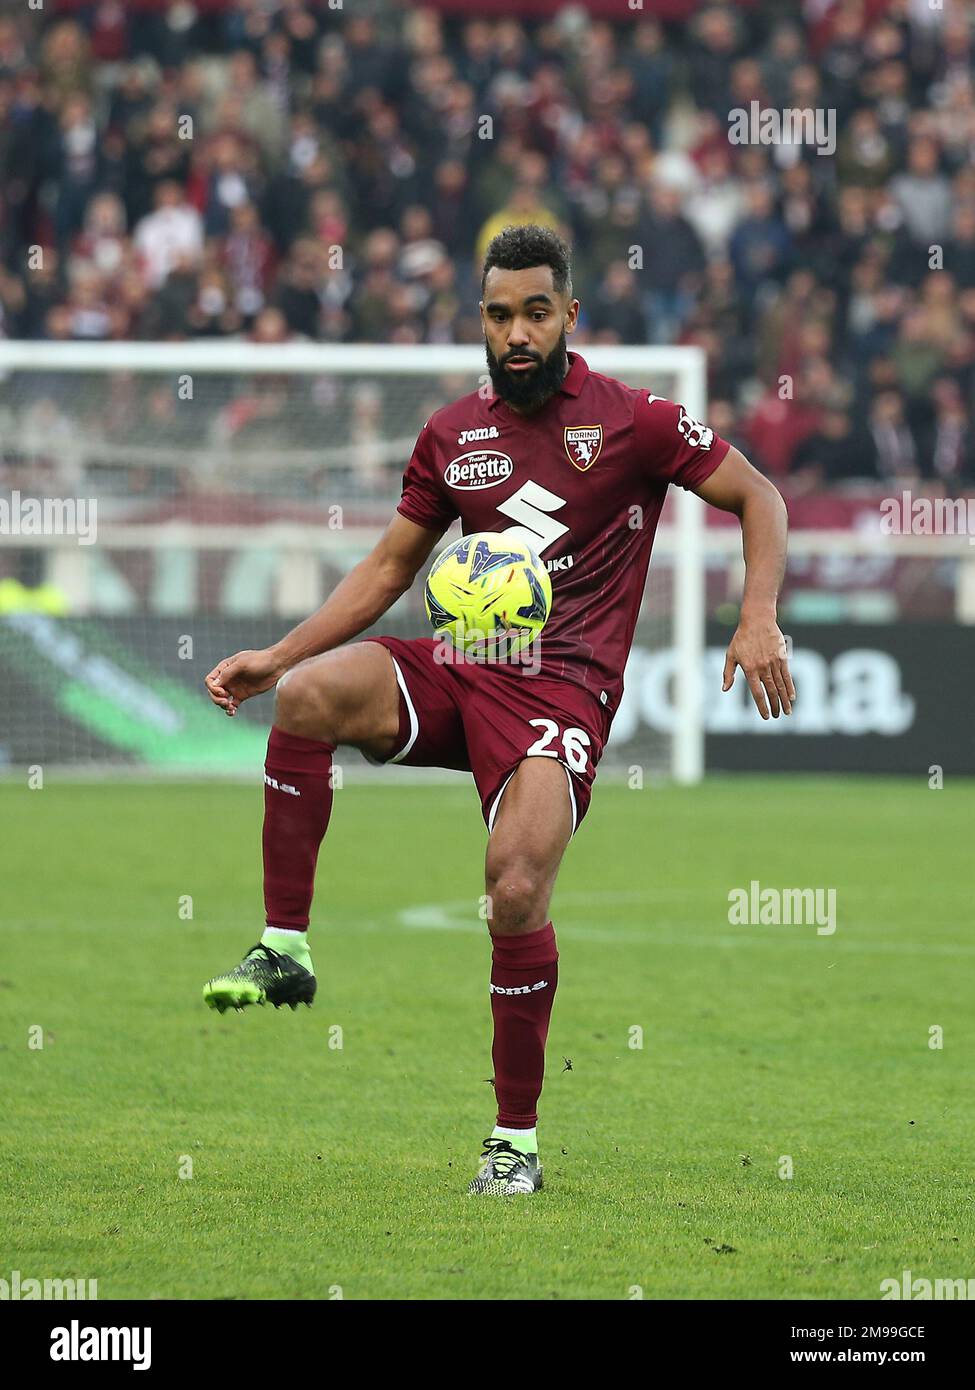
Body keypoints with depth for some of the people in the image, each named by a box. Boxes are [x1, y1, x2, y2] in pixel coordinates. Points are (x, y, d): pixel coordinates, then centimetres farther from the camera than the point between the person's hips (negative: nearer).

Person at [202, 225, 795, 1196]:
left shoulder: (633, 421, 0)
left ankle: (515, 1139, -6)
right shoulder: (453, 433, 13)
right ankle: (284, 950, -18)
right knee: (306, 696, -26)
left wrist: (759, 622, -10)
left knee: (517, 895, -22)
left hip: (562, 687, -4)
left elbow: (757, 497, 6)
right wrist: (278, 657, 12)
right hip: (458, 671, 4)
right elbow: (390, 567, 21)